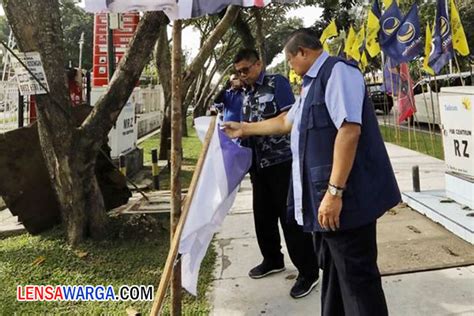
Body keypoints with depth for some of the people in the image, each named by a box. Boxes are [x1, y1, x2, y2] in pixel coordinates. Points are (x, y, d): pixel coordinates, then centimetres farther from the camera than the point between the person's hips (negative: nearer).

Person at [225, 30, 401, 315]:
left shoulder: (337, 72, -11)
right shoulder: (313, 83, 20)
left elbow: (349, 130, -24)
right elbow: (286, 122, 34)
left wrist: (334, 191, -26)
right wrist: (245, 129, 40)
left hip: (347, 197, -10)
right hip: (324, 196, 10)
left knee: (356, 276, -1)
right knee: (333, 272, 18)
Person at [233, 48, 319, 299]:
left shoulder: (277, 83, -5)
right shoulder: (245, 93, 16)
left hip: (282, 160, -7)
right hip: (258, 163, 7)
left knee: (290, 216, -4)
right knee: (263, 215, 14)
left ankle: (308, 271, 6)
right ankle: (272, 260, 33)